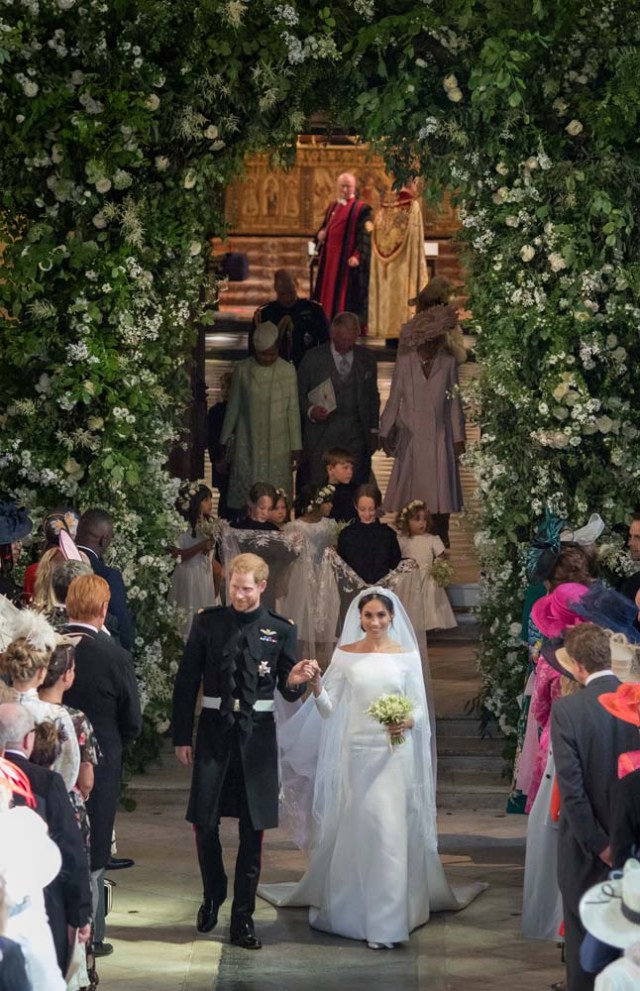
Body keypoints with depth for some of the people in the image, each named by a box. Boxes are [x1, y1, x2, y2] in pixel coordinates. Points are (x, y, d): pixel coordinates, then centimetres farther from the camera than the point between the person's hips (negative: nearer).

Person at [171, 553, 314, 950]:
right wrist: (182, 736, 2)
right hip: (214, 729, 0)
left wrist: (294, 680, -21)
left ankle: (243, 918, 12)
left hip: (257, 734, 0)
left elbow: (287, 691, 3)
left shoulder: (281, 630, 3)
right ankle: (213, 895, 28)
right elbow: (186, 682, 5)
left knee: (253, 829, 3)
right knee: (205, 822, 1)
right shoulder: (207, 623, 3)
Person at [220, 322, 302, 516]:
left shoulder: (287, 371, -3)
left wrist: (295, 446, 1)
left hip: (278, 444, -1)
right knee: (244, 493, 0)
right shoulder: (242, 369, -1)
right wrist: (224, 440, 11)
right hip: (247, 442, 1)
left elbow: (293, 410, 1)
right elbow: (233, 407, 7)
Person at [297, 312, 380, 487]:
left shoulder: (367, 359, 10)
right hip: (321, 434, -2)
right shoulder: (313, 359, 3)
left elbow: (373, 397, 16)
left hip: (356, 435, 2)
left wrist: (373, 431, 11)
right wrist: (310, 411, -14)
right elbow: (299, 393, 6)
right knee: (317, 487, -6)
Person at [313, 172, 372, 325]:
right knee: (329, 292, 7)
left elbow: (365, 235, -12)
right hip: (330, 258, 7)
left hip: (347, 260, -7)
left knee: (347, 294, -7)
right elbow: (324, 229, 23)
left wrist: (357, 255, -24)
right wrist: (320, 235, -1)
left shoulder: (361, 209, -6)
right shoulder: (332, 206, 15)